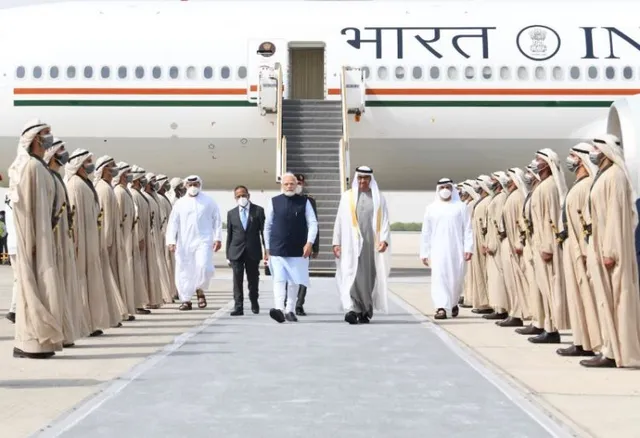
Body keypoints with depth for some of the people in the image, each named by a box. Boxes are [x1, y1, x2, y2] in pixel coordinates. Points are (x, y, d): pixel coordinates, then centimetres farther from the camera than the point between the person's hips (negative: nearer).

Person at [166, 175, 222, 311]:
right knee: (184, 271, 2)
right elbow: (173, 223, 5)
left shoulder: (209, 202, 7)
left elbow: (217, 221, 6)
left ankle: (199, 289, 12)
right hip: (184, 243, 2)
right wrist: (171, 241, -4)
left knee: (204, 267, -17)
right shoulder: (179, 203, 9)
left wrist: (218, 238, -1)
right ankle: (186, 300, 15)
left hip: (203, 241, -2)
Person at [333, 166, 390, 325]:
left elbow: (385, 221, 4)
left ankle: (365, 312, 12)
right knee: (352, 274, -13)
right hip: (352, 243, -1)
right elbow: (339, 221, 8)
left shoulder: (379, 198, 10)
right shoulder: (347, 197, 10)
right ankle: (353, 309, -20)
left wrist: (384, 239, -11)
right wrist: (336, 242, 1)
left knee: (369, 276, 3)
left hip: (371, 243, 1)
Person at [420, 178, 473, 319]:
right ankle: (441, 308, -13)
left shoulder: (461, 207, 5)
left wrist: (468, 248, -7)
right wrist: (424, 252, 7)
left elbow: (467, 229, 2)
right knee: (439, 277, -10)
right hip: (438, 250, 1)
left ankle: (453, 303, 30)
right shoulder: (431, 208, 9)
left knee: (456, 278, 5)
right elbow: (426, 233, 10)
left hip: (456, 250, 0)